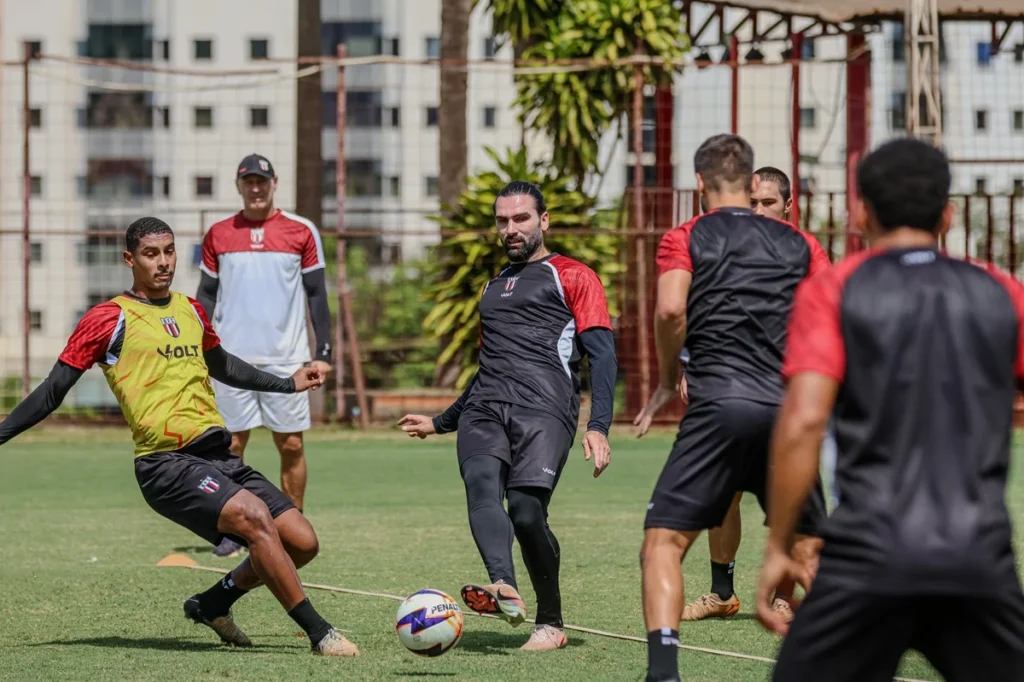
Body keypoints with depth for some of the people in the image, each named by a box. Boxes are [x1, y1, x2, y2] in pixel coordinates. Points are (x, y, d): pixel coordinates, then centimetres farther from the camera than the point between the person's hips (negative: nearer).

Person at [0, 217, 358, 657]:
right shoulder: (109, 320, -2)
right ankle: (320, 634, -25)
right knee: (253, 514, -29)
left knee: (301, 542, -1)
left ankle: (213, 604, 22)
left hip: (219, 457, 7)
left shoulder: (190, 311, 18)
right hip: (168, 465, -7)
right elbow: (53, 391, 2)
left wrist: (288, 384, 42)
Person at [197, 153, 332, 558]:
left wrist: (323, 352, 1)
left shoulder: (301, 232, 3)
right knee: (231, 445, 1)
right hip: (231, 357, 1)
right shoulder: (218, 235, 7)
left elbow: (317, 295, 6)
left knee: (291, 445, 1)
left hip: (285, 357, -1)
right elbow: (206, 297, 12)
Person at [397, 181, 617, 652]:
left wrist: (598, 427, -12)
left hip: (543, 406, -5)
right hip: (486, 406, 5)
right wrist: (439, 423, 44)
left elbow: (602, 355, 1)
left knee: (525, 509, -21)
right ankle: (505, 590, -49)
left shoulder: (573, 277, 11)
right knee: (480, 483, -27)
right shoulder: (493, 287, 32)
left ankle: (550, 623, -4)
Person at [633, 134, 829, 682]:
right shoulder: (799, 243, 16)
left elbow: (671, 309, -9)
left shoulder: (685, 239, 8)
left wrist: (667, 381, 4)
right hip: (789, 409, 3)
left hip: (718, 406, -3)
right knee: (808, 549, 17)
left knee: (664, 541, -1)